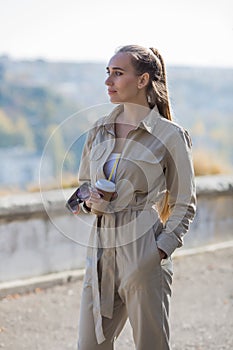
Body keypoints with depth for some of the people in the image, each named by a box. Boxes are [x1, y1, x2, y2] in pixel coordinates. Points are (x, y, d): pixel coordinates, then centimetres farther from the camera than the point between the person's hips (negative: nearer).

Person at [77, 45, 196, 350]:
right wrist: (89, 200, -2)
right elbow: (84, 183, 21)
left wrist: (161, 250, -12)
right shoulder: (100, 130, 10)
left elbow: (184, 204, 0)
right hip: (101, 251, 5)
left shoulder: (170, 136, -5)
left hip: (142, 253, -5)